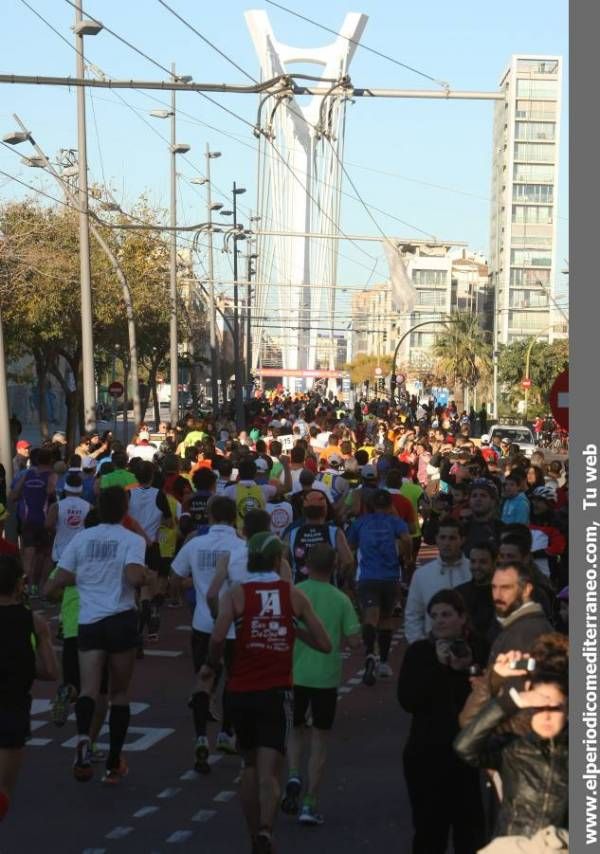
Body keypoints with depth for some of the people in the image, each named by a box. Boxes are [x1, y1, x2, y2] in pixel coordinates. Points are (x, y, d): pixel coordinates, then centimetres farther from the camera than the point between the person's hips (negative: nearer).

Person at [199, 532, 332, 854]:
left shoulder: (236, 594, -1)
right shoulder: (294, 595, 3)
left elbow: (218, 637, -18)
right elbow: (324, 644, 3)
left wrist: (211, 665, 0)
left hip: (242, 691, 1)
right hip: (277, 692, -1)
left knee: (250, 766, 20)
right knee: (268, 772, -6)